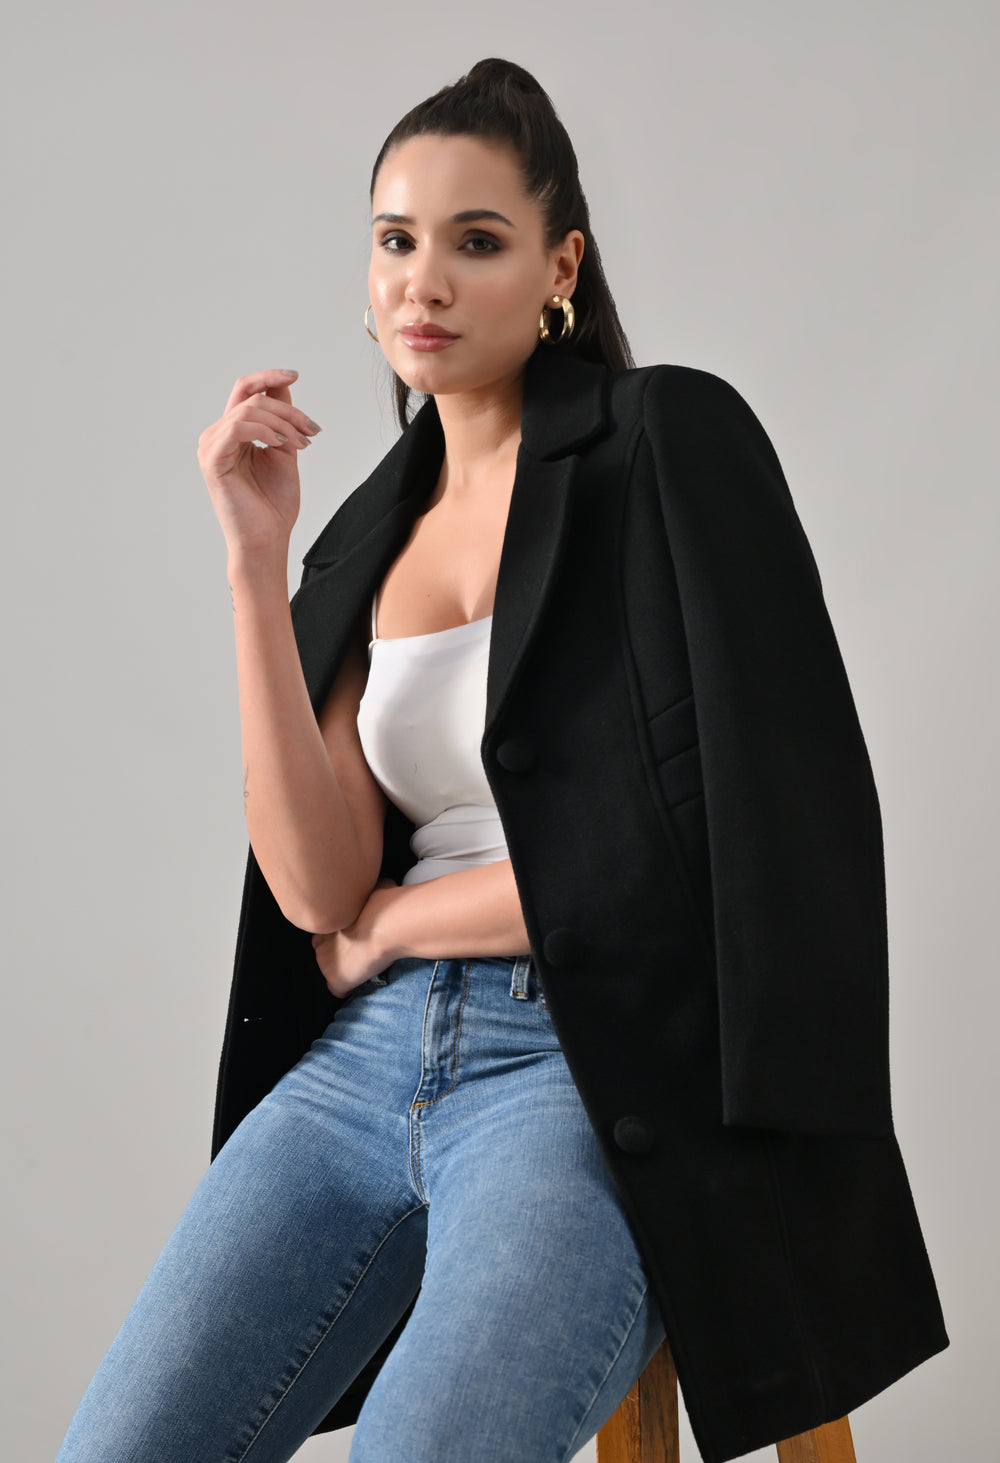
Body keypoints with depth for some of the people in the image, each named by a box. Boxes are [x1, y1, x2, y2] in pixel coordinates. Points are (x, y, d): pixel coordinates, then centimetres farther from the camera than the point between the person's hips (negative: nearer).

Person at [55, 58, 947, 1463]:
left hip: (602, 1068, -5)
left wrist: (392, 922, 0)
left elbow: (728, 835, -11)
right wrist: (259, 558, -5)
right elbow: (316, 888, 1)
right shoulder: (366, 532, 14)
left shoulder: (671, 440, -2)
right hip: (369, 1057, 5)